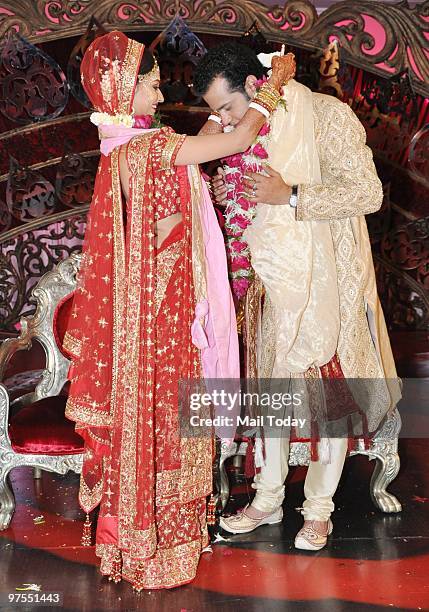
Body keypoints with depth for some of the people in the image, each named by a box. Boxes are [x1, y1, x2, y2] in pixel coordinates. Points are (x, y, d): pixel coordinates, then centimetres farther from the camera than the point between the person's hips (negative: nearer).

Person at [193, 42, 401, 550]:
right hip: (272, 277, 6)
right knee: (274, 382, 12)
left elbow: (368, 193, -16)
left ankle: (319, 509, 19)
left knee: (329, 386, 3)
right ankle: (268, 498, 27)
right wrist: (225, 195, -3)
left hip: (325, 279, -6)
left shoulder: (327, 116, -12)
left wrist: (290, 196, -23)